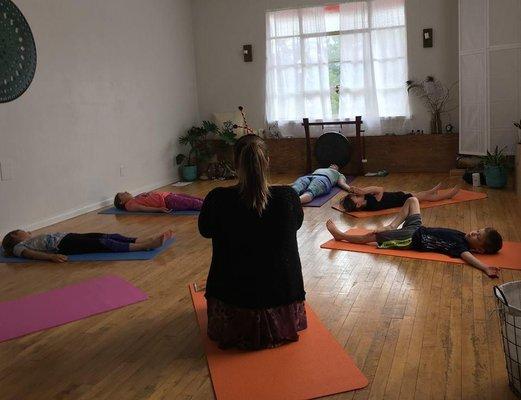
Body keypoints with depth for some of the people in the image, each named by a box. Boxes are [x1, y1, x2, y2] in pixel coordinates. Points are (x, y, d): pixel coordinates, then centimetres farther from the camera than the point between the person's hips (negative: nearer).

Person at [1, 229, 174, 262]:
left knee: (111, 237, -14)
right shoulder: (18, 246, 11)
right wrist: (51, 256, -24)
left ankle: (150, 240, -28)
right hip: (64, 244, -8)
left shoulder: (33, 239, 36)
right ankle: (147, 245, -41)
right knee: (103, 243, -27)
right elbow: (30, 254, -9)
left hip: (71, 237, 8)